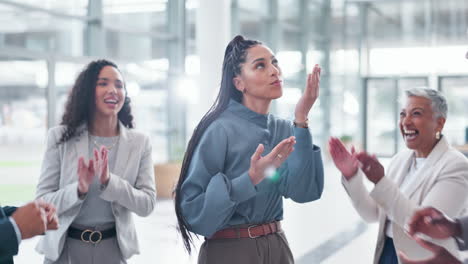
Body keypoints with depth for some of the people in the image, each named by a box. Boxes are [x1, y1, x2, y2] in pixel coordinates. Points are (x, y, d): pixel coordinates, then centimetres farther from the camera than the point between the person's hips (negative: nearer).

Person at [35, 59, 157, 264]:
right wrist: (78, 190, -25)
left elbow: (147, 204, -9)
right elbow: (42, 202, -7)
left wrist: (109, 182, -24)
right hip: (64, 248, -1)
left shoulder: (140, 143, -4)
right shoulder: (61, 137, -6)